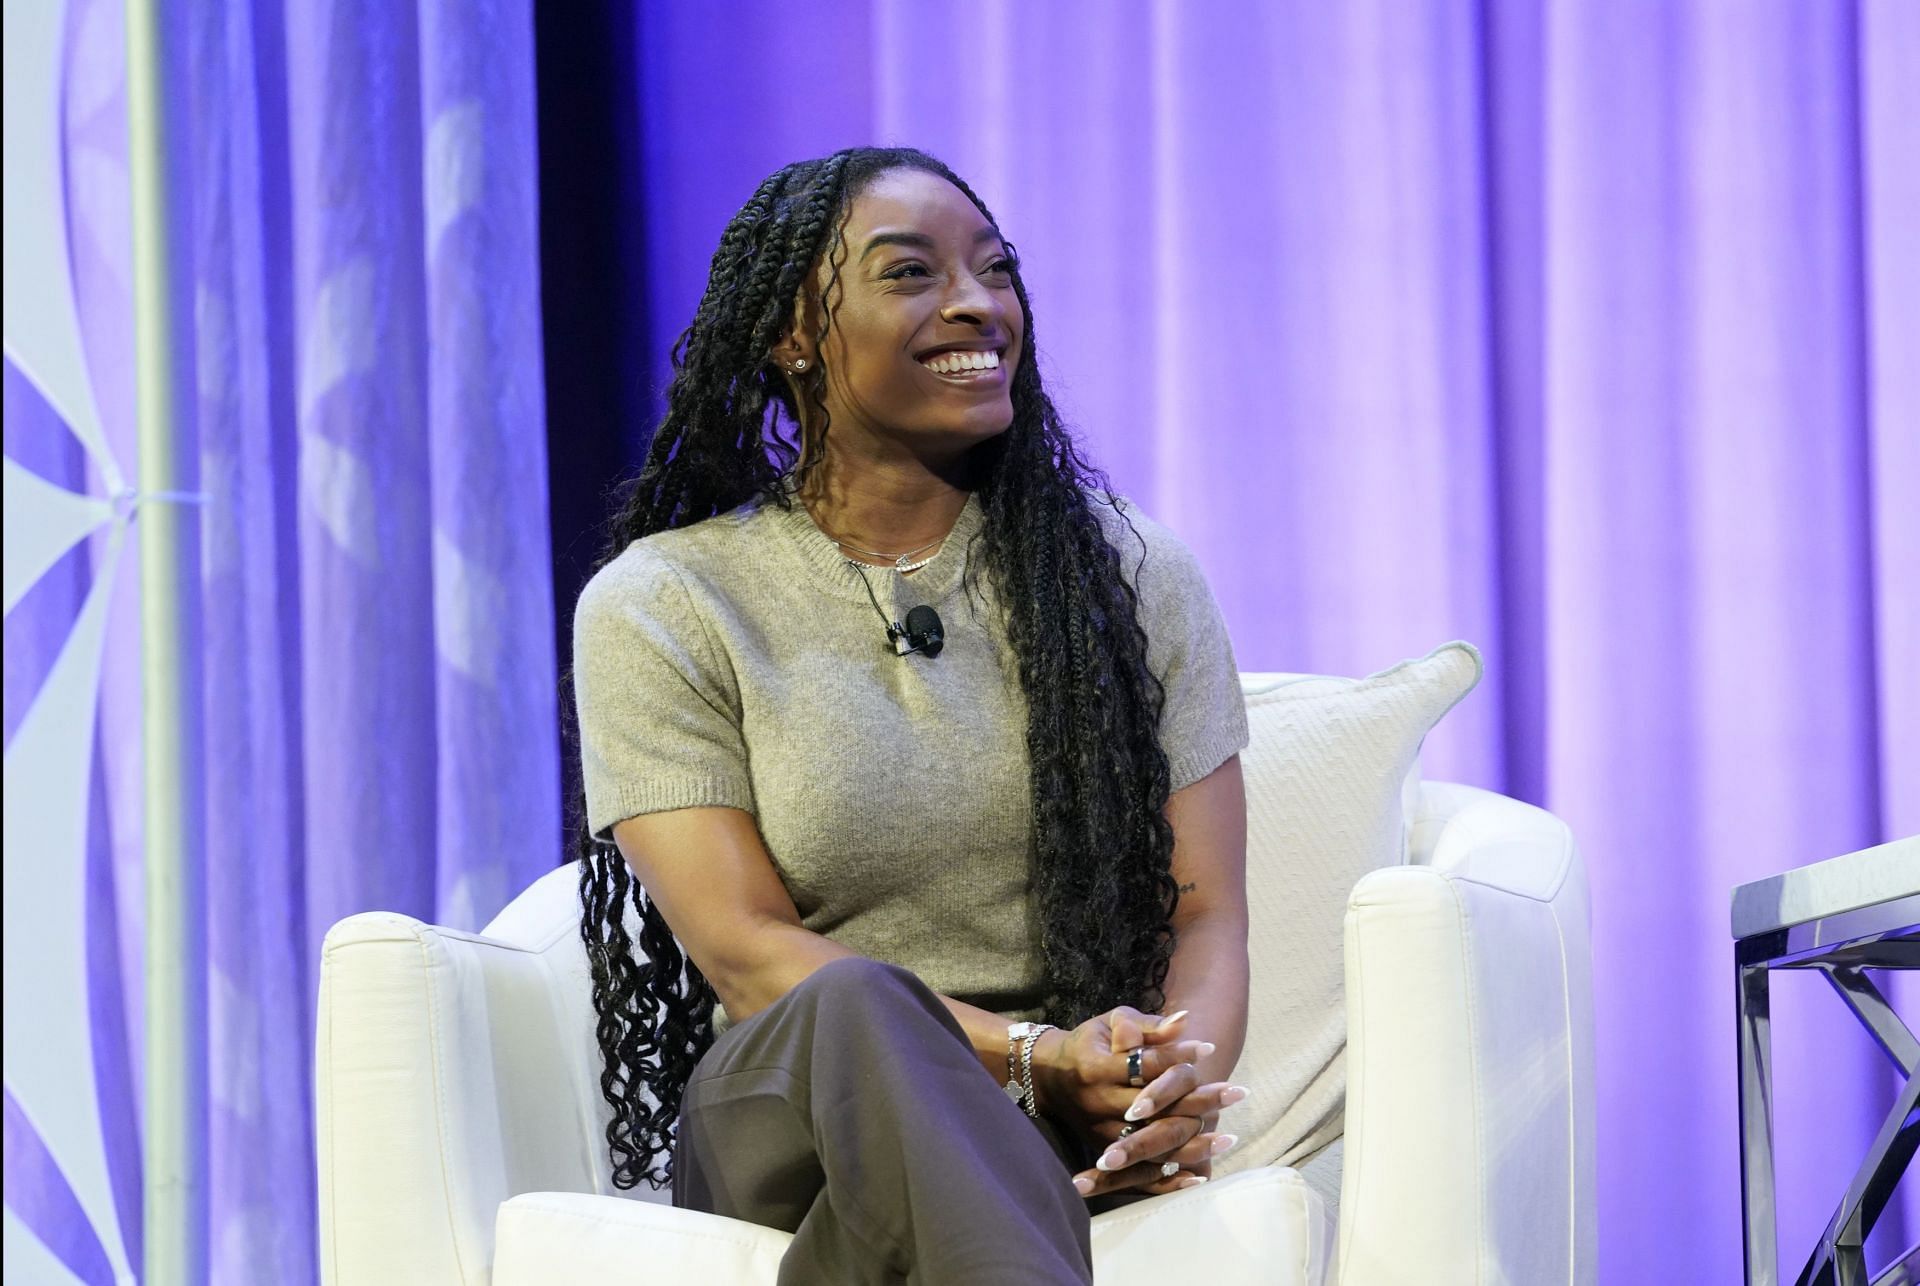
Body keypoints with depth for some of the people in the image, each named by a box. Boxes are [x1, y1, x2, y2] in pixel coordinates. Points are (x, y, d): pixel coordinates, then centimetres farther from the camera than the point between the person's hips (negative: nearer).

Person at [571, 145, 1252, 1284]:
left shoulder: (1132, 577, 14)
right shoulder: (659, 609, 6)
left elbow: (1207, 912, 7)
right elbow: (745, 950, -4)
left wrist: (1180, 1080, -18)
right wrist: (1033, 1054, -20)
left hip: (1069, 1138, 2)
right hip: (779, 1101, -1)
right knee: (854, 1004, -39)